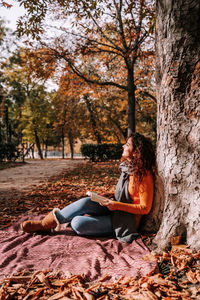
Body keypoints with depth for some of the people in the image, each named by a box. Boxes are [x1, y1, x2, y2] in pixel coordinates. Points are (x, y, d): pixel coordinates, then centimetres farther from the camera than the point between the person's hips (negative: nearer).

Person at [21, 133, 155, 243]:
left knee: (78, 223, -22)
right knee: (86, 202, -20)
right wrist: (108, 199, 5)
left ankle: (44, 225, -1)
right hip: (115, 210, 7)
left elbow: (145, 208, -20)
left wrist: (117, 205, -23)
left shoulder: (144, 175, -20)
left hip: (126, 221, -7)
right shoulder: (127, 167, 7)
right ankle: (48, 222, -10)